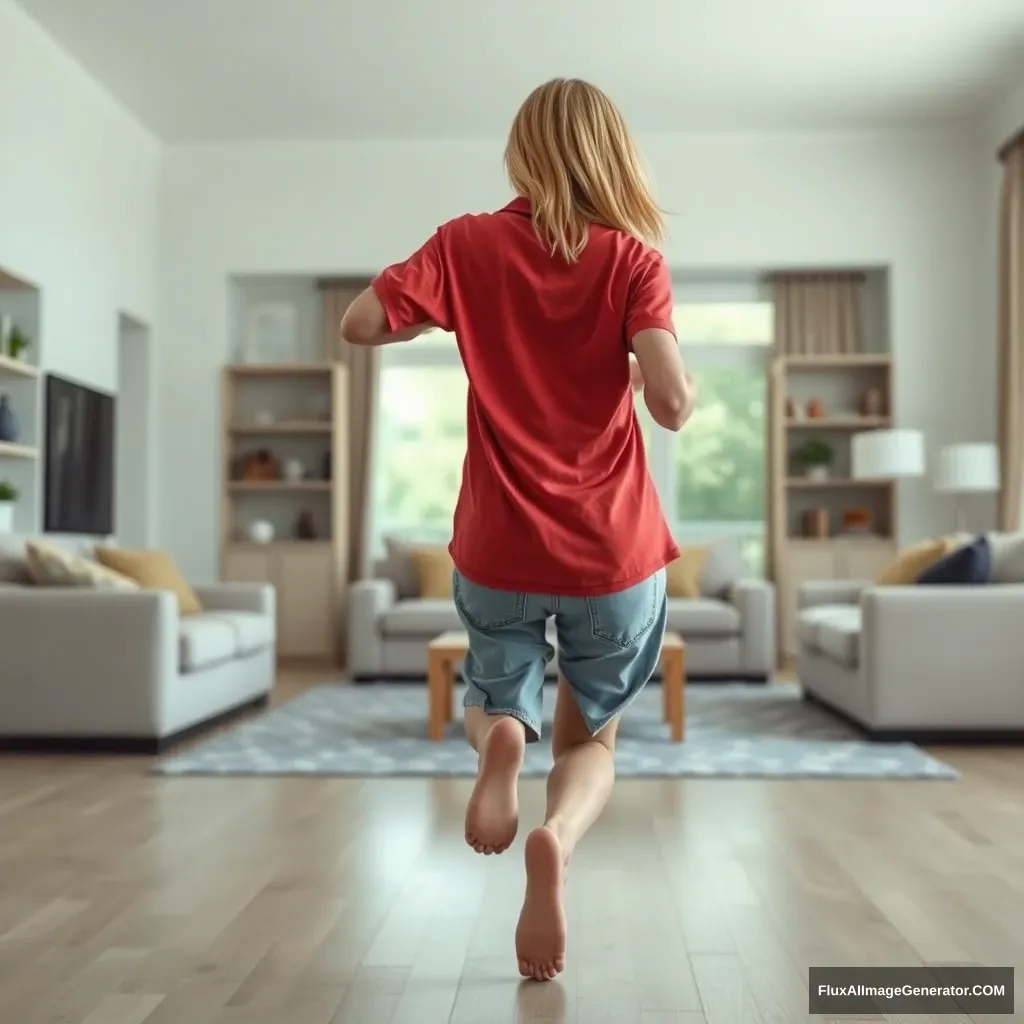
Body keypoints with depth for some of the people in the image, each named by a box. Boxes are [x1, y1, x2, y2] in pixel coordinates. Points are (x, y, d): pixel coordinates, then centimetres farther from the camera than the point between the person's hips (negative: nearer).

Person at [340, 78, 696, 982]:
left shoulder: (468, 243, 0)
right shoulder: (633, 257, -4)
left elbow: (361, 324, -6)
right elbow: (672, 403, -14)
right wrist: (685, 386, 9)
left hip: (498, 552, 1)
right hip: (614, 554, 0)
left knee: (495, 704, 26)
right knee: (592, 739, 19)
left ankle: (501, 737, -11)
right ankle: (557, 836, -14)